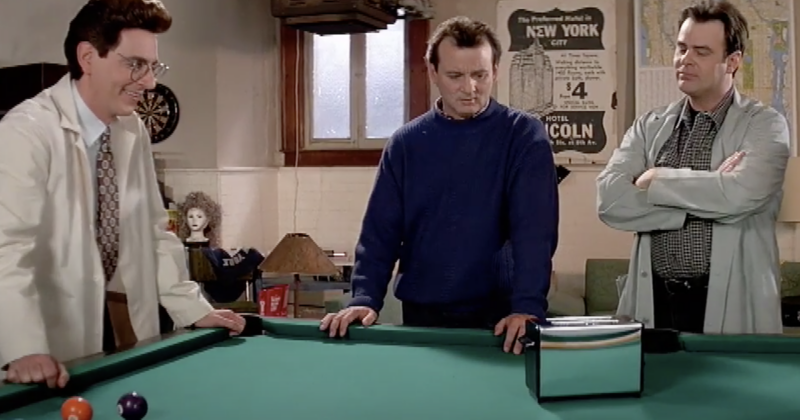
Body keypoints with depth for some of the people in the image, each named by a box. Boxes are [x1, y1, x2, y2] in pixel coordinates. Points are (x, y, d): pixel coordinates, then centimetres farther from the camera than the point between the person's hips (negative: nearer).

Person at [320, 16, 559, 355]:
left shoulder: (524, 135, -6)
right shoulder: (406, 143, 2)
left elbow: (535, 228, -15)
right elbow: (381, 229, 1)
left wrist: (527, 307, -27)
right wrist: (365, 299, -12)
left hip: (499, 314, -2)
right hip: (422, 314, 3)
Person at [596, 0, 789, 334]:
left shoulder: (765, 125, -1)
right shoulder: (649, 126, 7)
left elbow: (740, 195, -21)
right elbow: (609, 201, -9)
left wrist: (656, 180, -9)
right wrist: (706, 193, -14)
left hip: (732, 307, -2)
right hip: (653, 304, 3)